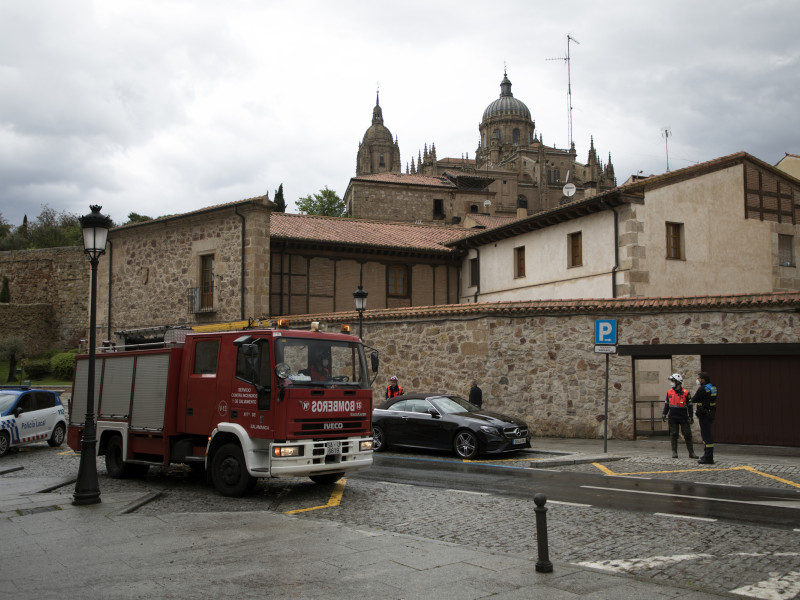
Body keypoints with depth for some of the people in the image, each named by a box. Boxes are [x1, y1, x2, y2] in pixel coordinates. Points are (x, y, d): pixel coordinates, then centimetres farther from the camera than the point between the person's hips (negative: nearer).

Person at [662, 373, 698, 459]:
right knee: (674, 435, 4)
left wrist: (691, 417, -3)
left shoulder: (686, 393, -4)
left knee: (687, 435, 1)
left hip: (683, 418, -2)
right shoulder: (669, 392, 6)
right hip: (673, 418, 3)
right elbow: (666, 404, 14)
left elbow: (689, 406, 0)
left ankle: (691, 453, 8)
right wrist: (664, 414, 8)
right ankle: (674, 452, 11)